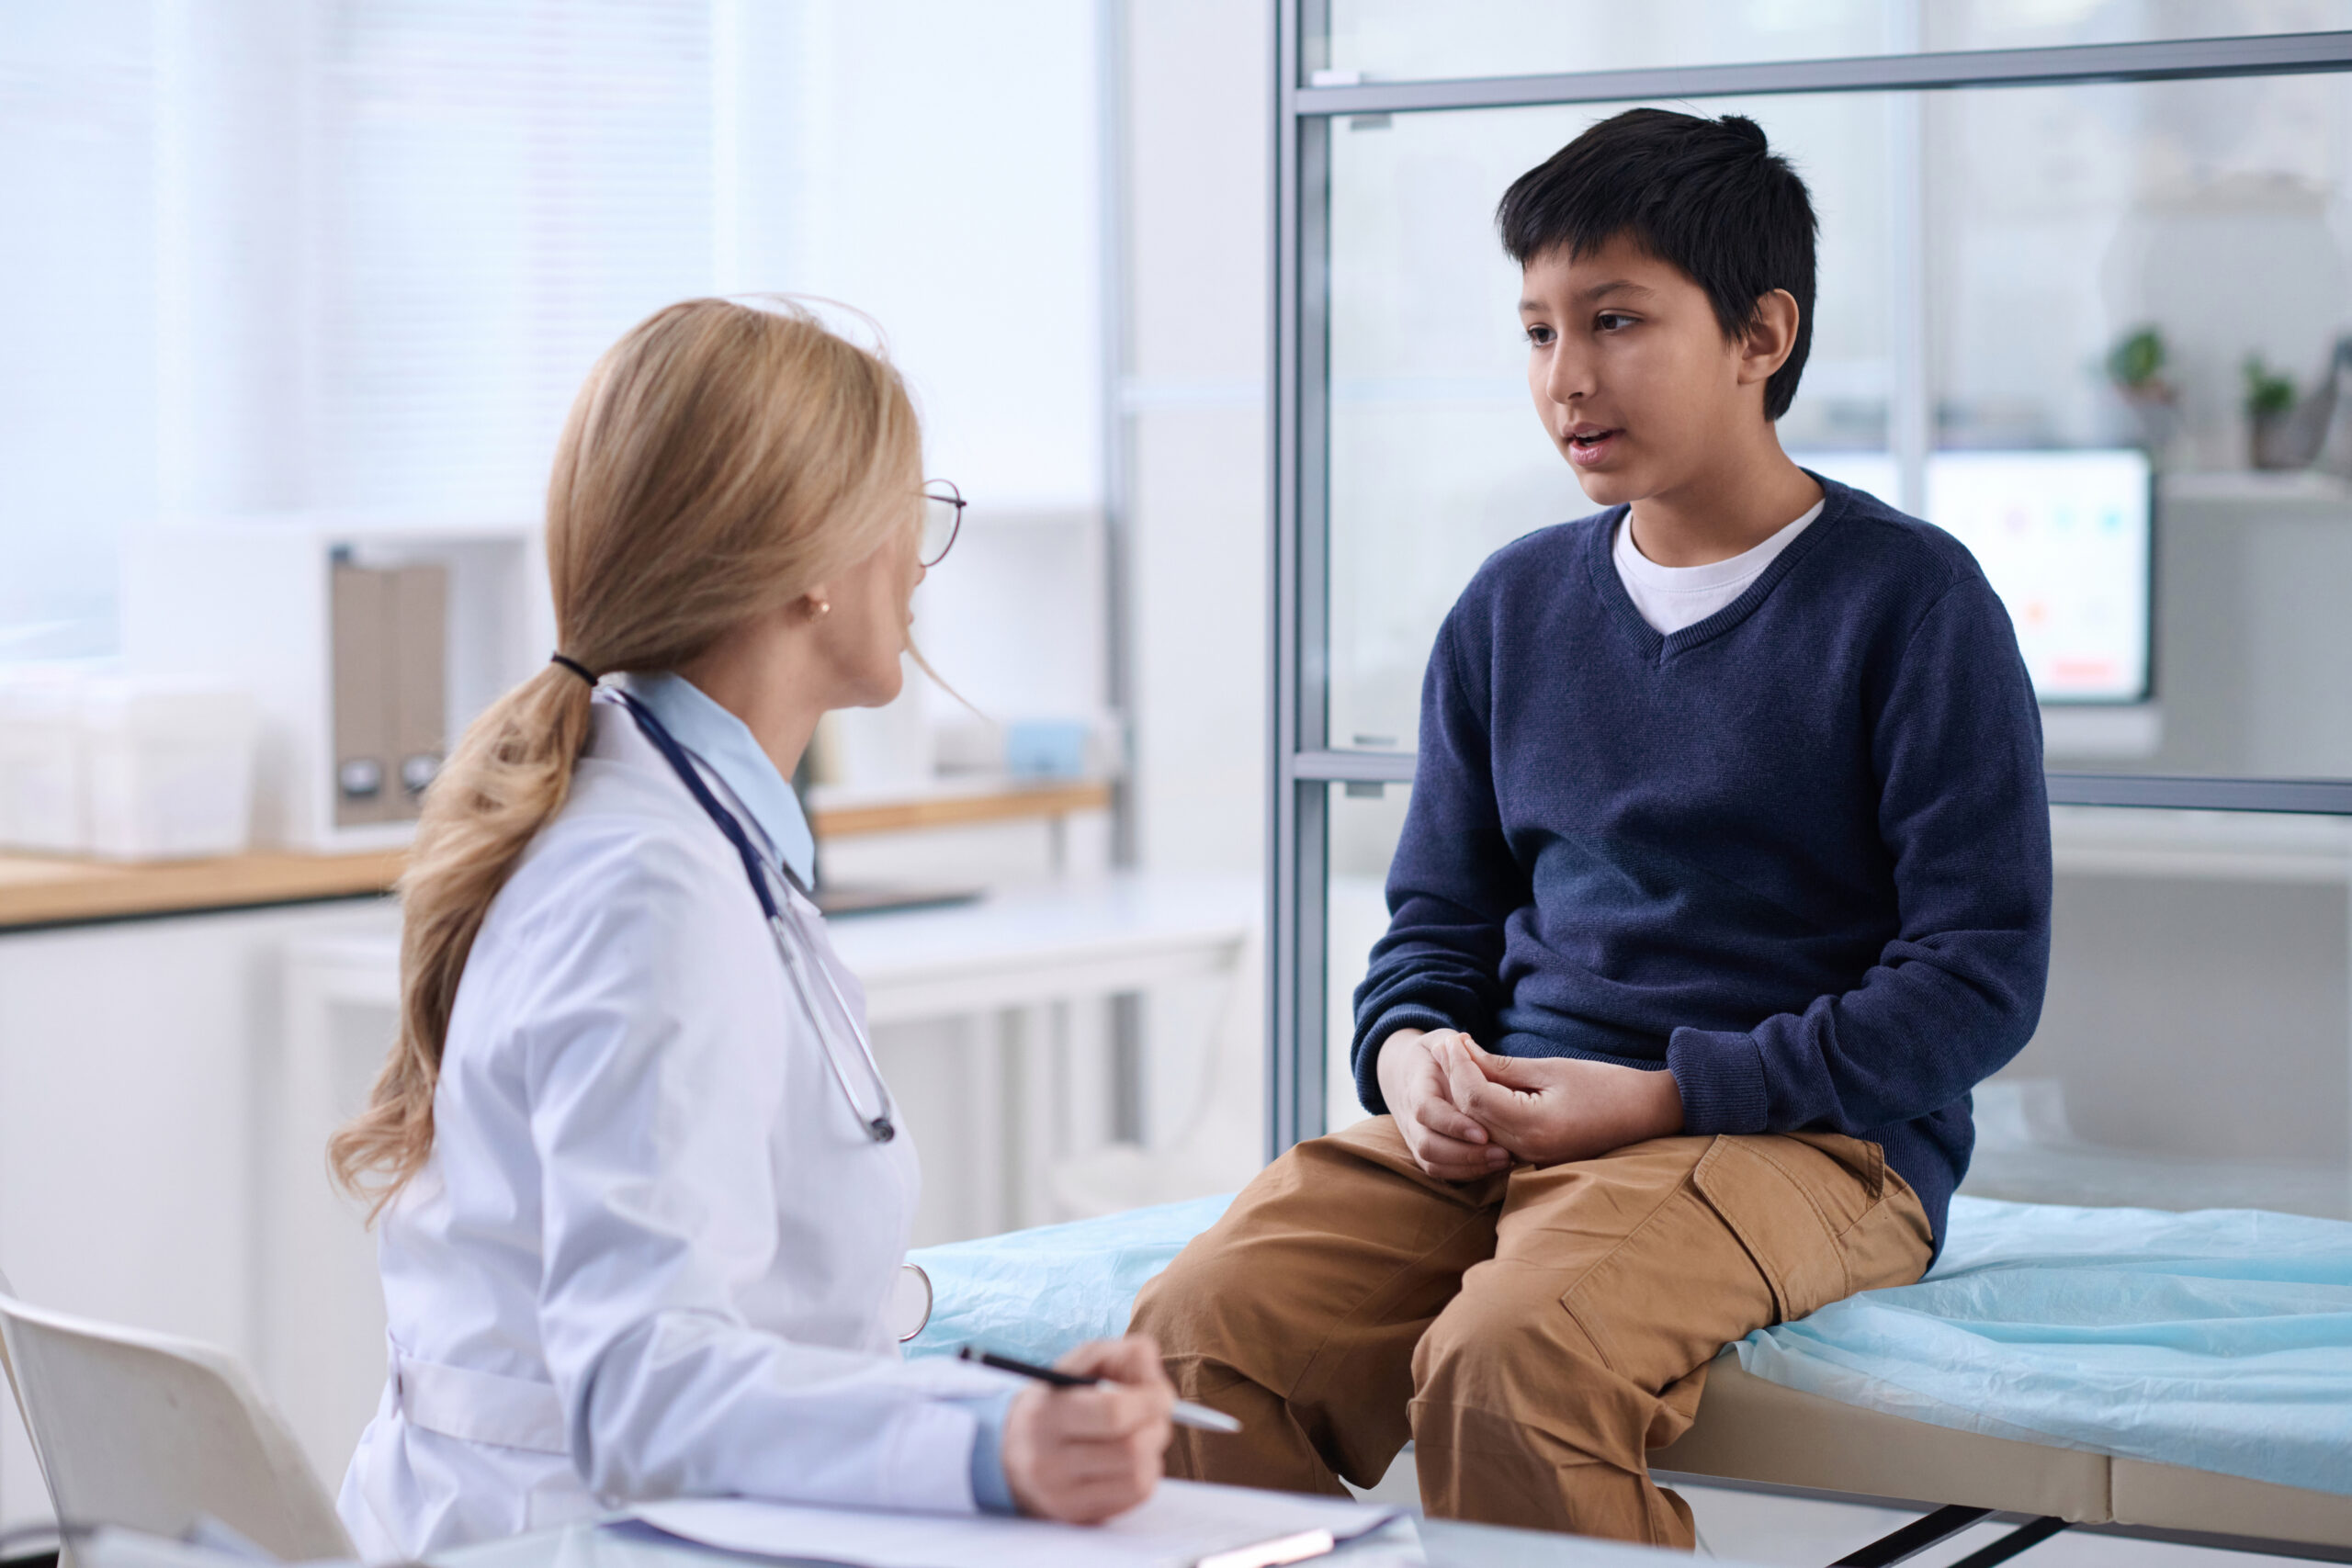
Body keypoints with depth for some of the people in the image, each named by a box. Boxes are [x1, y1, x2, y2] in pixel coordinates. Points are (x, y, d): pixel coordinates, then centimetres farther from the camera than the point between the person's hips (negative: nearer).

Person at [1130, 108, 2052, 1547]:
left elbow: (1981, 974, -6)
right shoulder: (1513, 608, 17)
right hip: (1503, 1127, 5)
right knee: (1201, 1329, -23)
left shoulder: (1911, 601, -1)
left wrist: (1660, 1097, -14)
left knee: (1505, 1364, -35)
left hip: (1807, 1141, -5)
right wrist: (1413, 1051, -3)